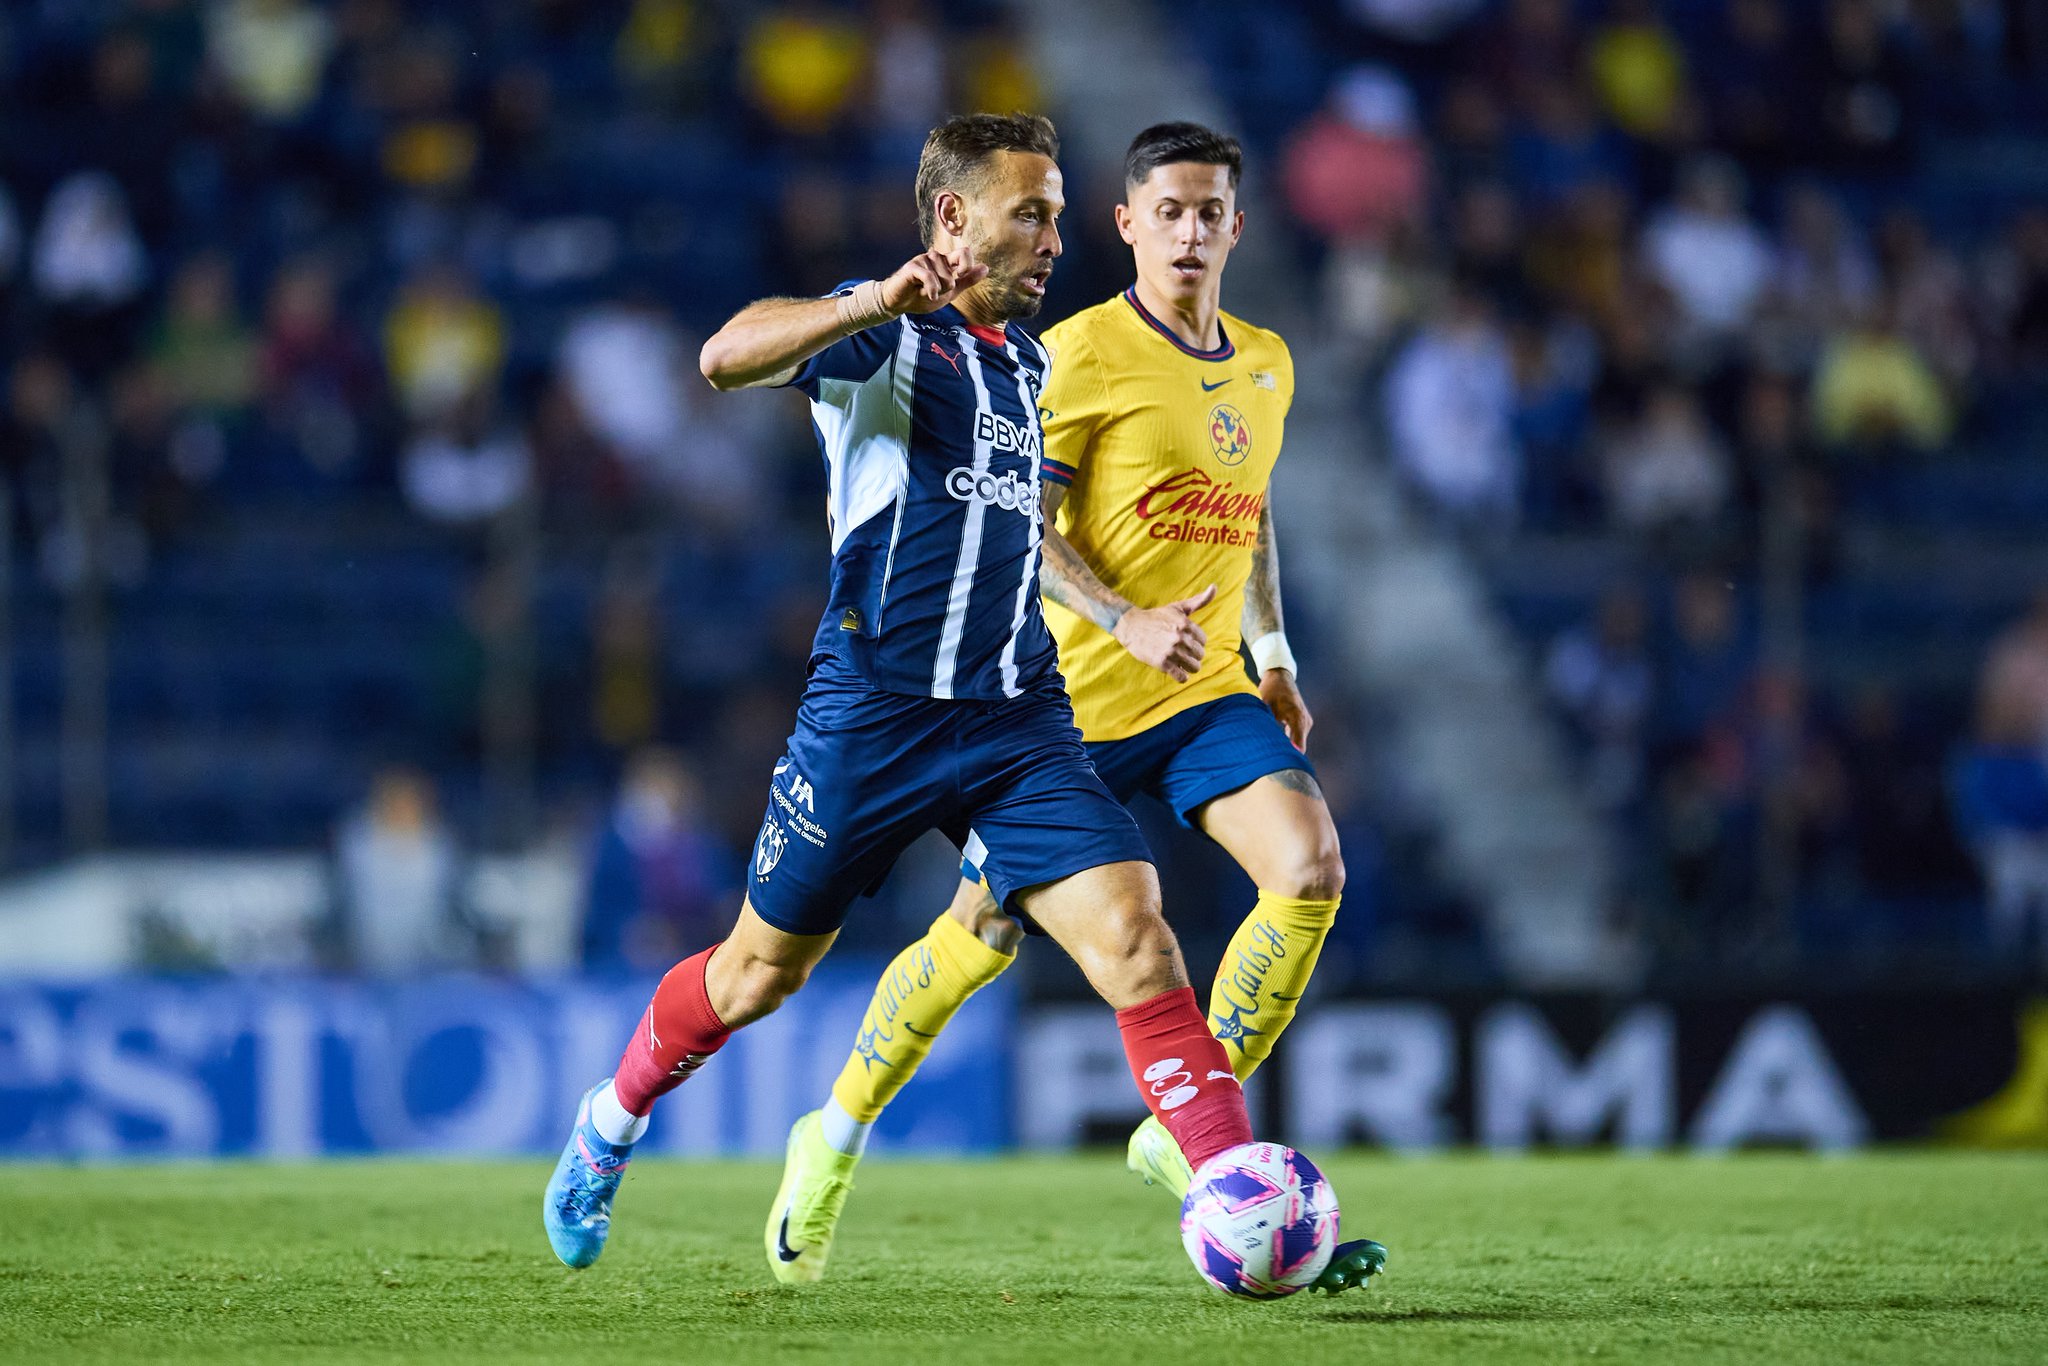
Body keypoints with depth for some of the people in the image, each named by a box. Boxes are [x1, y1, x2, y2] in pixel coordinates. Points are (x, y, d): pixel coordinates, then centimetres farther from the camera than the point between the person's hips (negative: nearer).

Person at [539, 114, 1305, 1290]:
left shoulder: (1028, 361, 17)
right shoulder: (881, 332, -6)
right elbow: (728, 356, -27)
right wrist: (880, 302, -39)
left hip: (1018, 724, 5)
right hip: (872, 713, -5)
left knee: (1134, 935, -15)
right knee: (763, 970, 11)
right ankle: (609, 1128, 38)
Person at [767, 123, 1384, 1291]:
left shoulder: (1267, 366, 11)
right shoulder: (1083, 352, -11)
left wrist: (1275, 658, 18)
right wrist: (1128, 623, -26)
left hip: (1210, 694, 5)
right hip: (1077, 700, -5)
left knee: (1311, 868, -19)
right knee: (983, 936, 3)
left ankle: (1190, 1131, -7)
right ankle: (837, 1134, 27)